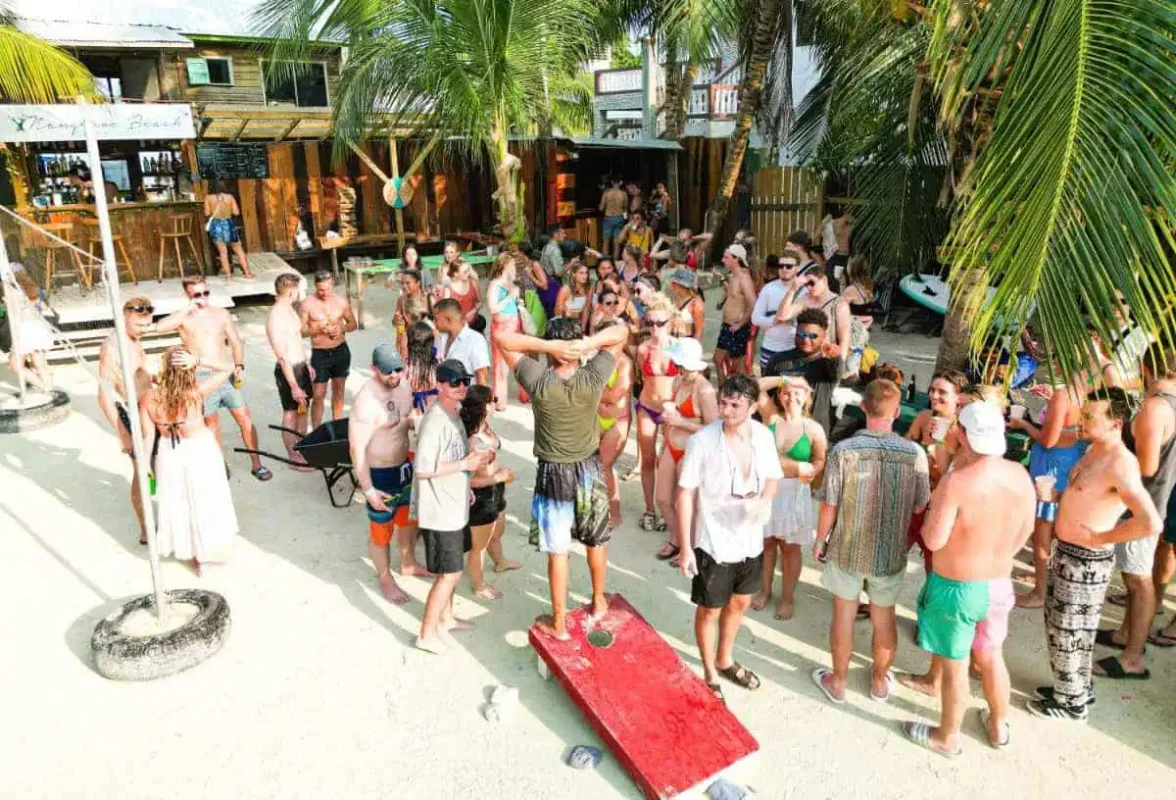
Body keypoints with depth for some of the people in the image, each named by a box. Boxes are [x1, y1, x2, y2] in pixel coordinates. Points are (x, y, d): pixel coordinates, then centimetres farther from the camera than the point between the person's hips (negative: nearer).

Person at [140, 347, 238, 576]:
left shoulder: (148, 398, -15)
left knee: (178, 504, 21)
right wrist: (198, 360, -23)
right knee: (205, 503, 16)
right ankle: (210, 548, 30)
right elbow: (225, 370, -10)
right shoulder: (197, 391, -22)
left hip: (168, 454, 2)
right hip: (200, 451, -2)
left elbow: (148, 437, -8)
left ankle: (192, 555, 37)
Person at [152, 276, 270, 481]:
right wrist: (188, 308, -19)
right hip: (201, 378, -2)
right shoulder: (183, 318, 0)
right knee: (211, 422, 8)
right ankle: (221, 464, 24)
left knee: (245, 419, -1)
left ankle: (256, 464, 7)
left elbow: (236, 342, 9)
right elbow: (158, 327, -19)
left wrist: (239, 366, -6)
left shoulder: (221, 314, 8)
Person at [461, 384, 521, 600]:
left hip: (496, 492, 9)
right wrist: (498, 477, -23)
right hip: (480, 497, -9)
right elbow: (467, 479, -28)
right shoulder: (471, 440, -34)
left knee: (497, 533, 35)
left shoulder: (486, 426, -7)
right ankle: (479, 586, 39)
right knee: (479, 545, 16)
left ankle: (500, 563, 63)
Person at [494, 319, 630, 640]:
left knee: (558, 551, 10)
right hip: (590, 469, 2)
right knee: (596, 541, 23)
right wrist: (588, 344, -25)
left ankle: (558, 623, 24)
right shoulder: (593, 378, -18)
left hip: (554, 474, -2)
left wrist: (548, 346, -27)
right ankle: (598, 602, 43)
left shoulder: (540, 381, -23)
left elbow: (504, 339, -17)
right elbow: (620, 333, -8)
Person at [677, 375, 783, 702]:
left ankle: (726, 660, 48)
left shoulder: (763, 436, -8)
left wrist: (764, 500, -16)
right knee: (709, 610, 13)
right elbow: (685, 495, -15)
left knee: (740, 602, 24)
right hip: (713, 542, -5)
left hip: (750, 539, 5)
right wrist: (685, 547, -15)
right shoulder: (702, 441, -21)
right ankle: (710, 672, 37)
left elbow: (773, 477, 7)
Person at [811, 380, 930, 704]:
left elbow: (829, 507, -13)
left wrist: (820, 541, 4)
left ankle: (837, 682, 34)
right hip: (891, 553, 1)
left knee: (844, 616, 17)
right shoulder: (915, 454, -15)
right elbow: (919, 507, -4)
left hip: (847, 549, -1)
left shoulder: (843, 450, -20)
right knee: (884, 619, 21)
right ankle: (880, 681, 41)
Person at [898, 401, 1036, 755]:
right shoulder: (1021, 476, -7)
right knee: (991, 657, 26)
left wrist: (928, 521, -4)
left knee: (955, 666, 12)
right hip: (999, 584, 6)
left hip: (957, 587, -6)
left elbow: (933, 540, -25)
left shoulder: (957, 481, -27)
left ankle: (947, 737, 32)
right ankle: (999, 725, 47)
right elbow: (1024, 534, 6)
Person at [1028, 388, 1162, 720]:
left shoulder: (1120, 464, -24)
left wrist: (1100, 539, -22)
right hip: (1066, 552, 9)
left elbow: (1151, 524, -33)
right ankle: (1076, 687, 38)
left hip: (1086, 560, -9)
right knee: (1060, 625, 21)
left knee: (1068, 632, 6)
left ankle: (1072, 702, 24)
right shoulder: (1094, 450, 4)